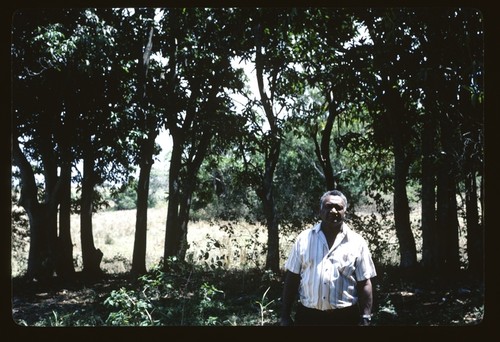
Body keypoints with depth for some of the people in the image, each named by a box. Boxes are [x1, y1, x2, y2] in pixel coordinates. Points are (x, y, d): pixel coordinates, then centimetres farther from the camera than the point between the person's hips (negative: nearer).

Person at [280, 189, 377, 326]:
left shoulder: (357, 242, -1)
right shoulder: (304, 239, 1)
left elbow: (364, 284, 1)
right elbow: (291, 279, 3)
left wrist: (365, 319, -6)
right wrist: (285, 316, 0)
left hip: (345, 316, 0)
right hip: (307, 315, 1)